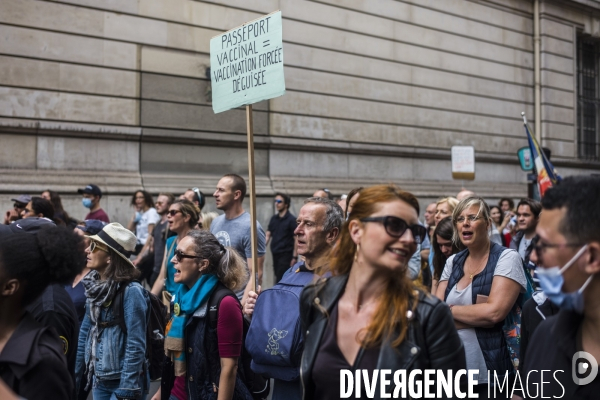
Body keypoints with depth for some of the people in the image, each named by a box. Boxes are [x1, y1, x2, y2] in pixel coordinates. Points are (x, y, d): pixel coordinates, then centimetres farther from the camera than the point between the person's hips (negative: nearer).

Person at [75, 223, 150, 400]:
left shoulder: (131, 291, -18)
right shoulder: (94, 286, 3)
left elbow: (136, 346, -18)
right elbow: (85, 334, 10)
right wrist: (74, 376, 8)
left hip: (123, 382, -7)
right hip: (99, 380, 7)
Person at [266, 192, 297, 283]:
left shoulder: (292, 220, -7)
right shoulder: (273, 219, 11)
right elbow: (268, 235, 12)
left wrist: (294, 257, -12)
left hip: (286, 255, -6)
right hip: (275, 254, 6)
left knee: (280, 280, -11)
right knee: (277, 277, 11)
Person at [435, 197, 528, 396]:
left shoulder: (507, 258, -8)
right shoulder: (452, 262, 9)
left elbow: (494, 313, -19)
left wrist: (449, 310, -7)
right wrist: (476, 313, -15)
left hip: (490, 372, -5)